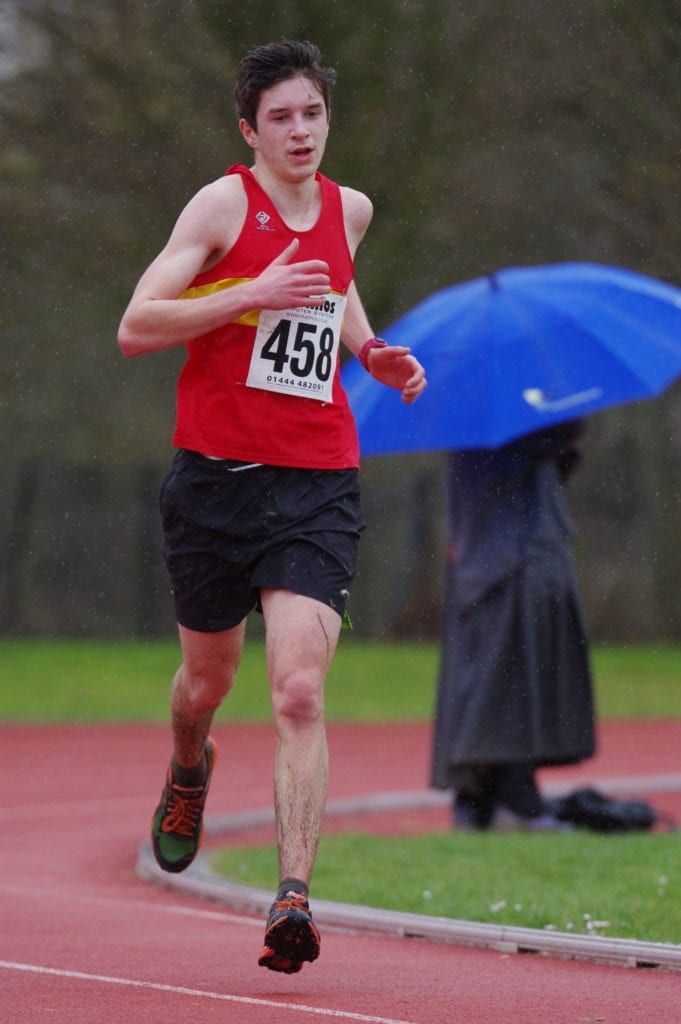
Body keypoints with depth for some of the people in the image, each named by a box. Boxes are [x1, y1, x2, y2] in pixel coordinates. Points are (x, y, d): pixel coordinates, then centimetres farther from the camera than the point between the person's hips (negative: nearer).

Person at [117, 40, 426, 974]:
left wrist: (371, 352, 15)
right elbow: (136, 328, -11)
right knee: (209, 675, 16)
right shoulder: (224, 204, -5)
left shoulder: (348, 210, 10)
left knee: (300, 692, -15)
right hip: (216, 476, -1)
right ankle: (188, 770, 52)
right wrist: (255, 293, -20)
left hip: (318, 485, 1)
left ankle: (293, 898, -21)